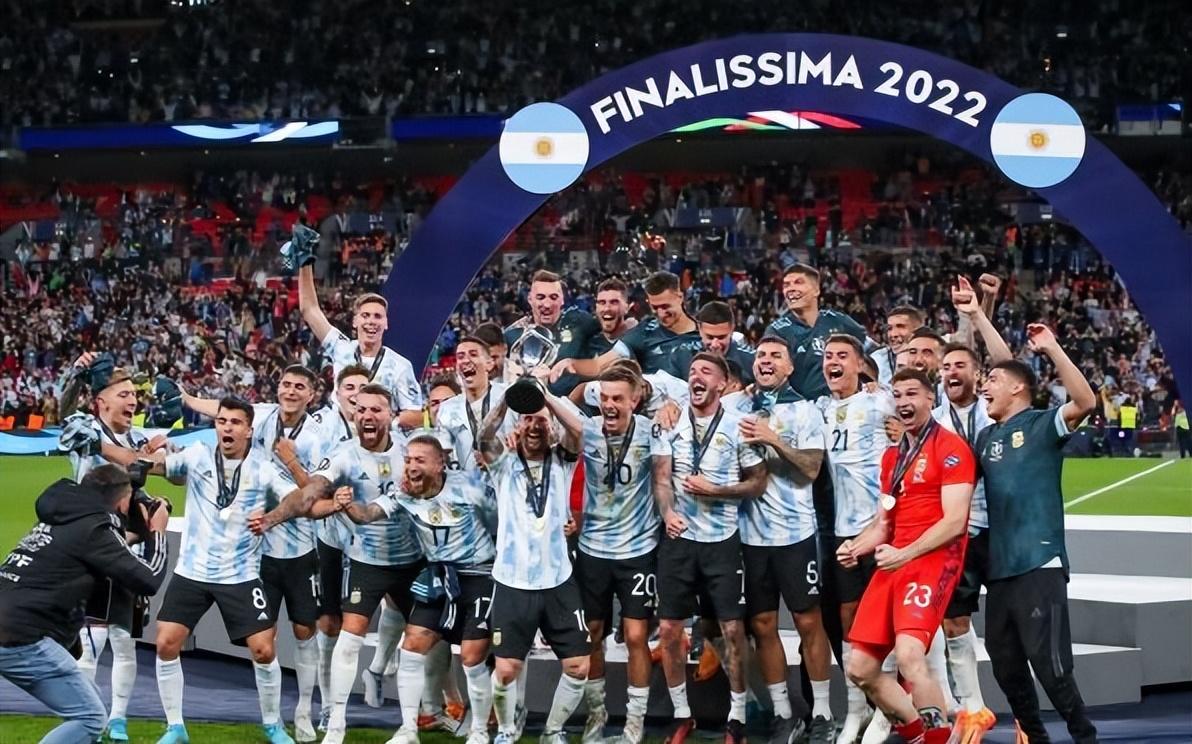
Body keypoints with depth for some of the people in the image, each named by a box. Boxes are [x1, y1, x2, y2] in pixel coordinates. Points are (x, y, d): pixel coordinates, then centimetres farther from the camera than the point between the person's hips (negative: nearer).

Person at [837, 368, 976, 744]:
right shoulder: (892, 455, 20)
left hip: (932, 561, -8)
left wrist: (906, 554, -20)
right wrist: (855, 547, 3)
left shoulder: (951, 448, -6)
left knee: (909, 654, -29)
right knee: (859, 668, 5)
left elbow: (954, 522, -14)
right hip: (894, 564, 9)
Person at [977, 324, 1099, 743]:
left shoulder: (1043, 425, -2)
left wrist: (1051, 349, -21)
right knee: (1005, 665, 11)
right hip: (999, 568, 7)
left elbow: (1085, 402, -19)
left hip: (1039, 565, -7)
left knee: (1048, 662, -11)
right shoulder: (986, 439, 18)